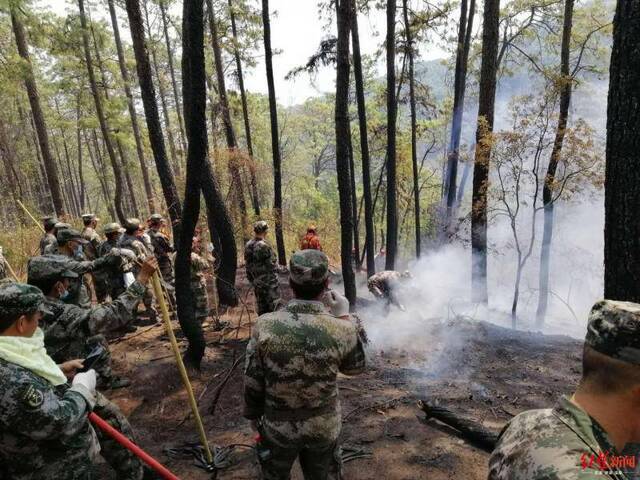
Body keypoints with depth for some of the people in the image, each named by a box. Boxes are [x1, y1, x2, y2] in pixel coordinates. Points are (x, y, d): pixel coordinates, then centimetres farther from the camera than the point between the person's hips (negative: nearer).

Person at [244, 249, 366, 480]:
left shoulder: (265, 327, -22)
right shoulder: (341, 330, -24)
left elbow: (253, 382, -10)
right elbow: (355, 367, -2)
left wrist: (253, 415, 8)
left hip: (278, 426, 1)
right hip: (325, 427, 0)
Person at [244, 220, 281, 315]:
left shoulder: (248, 245, 3)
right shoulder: (264, 246, -22)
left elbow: (247, 264, 12)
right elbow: (272, 265, -18)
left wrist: (252, 279, 20)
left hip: (256, 282, 8)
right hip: (268, 282, -8)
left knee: (261, 306, 18)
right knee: (273, 307, 0)